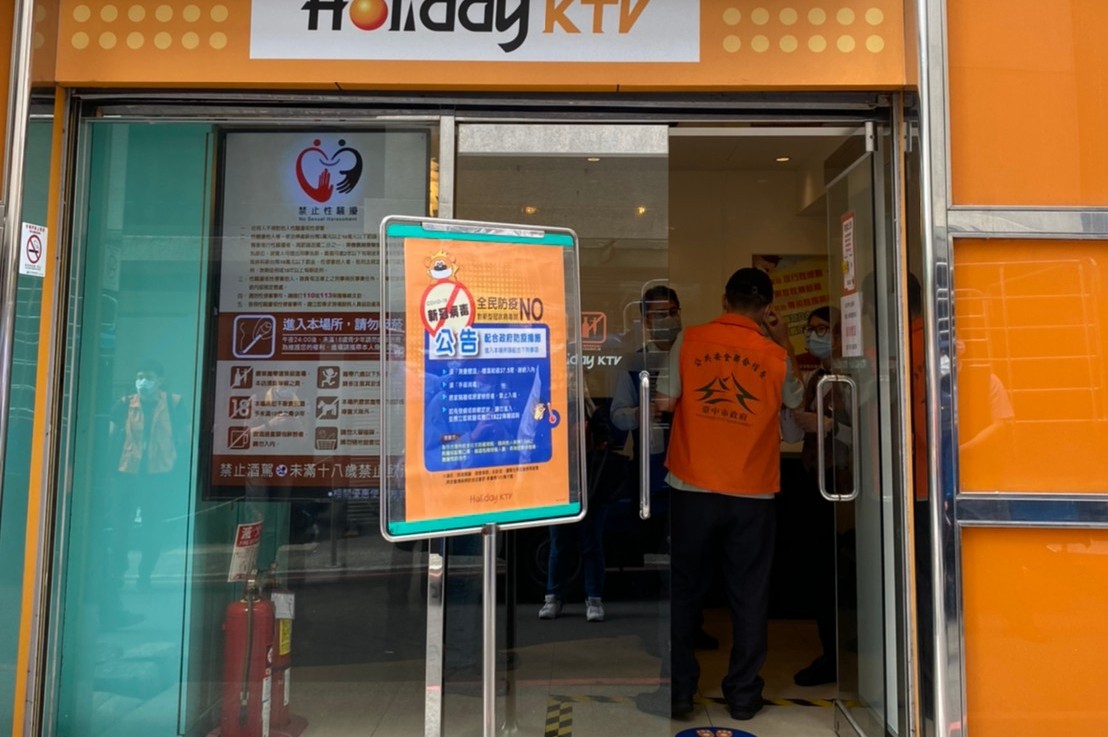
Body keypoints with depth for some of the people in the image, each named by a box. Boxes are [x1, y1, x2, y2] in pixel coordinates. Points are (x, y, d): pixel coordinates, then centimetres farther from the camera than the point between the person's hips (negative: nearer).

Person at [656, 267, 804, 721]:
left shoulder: (690, 340, -5)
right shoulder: (776, 355, -2)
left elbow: (664, 402, -5)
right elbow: (795, 399, 17)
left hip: (693, 488, 0)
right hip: (753, 494, 1)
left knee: (684, 592, 12)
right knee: (748, 596, 13)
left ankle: (679, 691, 18)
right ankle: (743, 695, 22)